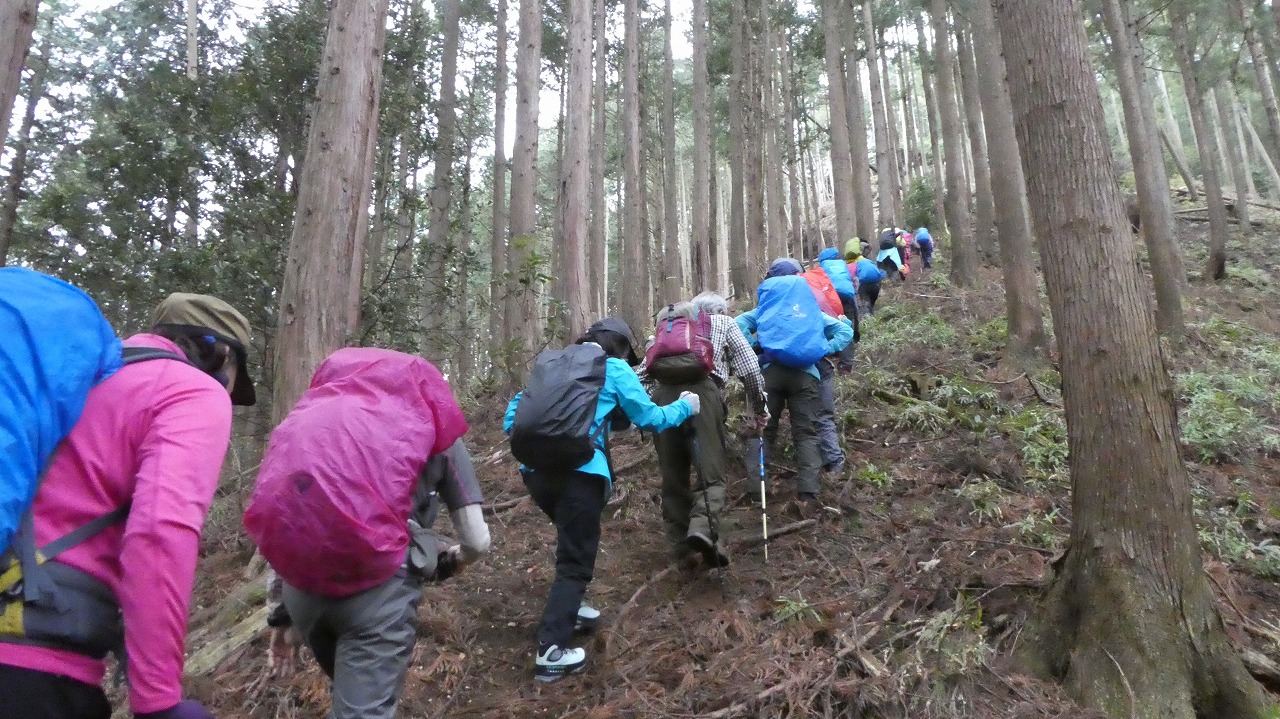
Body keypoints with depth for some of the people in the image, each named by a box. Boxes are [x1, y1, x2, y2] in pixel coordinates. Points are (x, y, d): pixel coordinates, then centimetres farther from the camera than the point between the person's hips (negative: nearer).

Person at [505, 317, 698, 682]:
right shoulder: (615, 369, 7)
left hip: (535, 469, 6)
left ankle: (567, 607, 39)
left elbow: (514, 412, 18)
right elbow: (649, 418, 11)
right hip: (578, 473, -6)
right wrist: (684, 407, 26)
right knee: (576, 559, 2)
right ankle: (551, 652, -3)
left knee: (573, 540, 30)